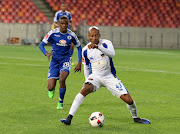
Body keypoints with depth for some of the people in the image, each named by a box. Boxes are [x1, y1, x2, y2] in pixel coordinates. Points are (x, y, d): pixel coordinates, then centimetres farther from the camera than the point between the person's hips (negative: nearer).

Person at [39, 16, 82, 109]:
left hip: (66, 60, 0)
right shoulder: (53, 33, -10)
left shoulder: (71, 35, -6)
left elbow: (79, 47, 9)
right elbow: (41, 45, -7)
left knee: (62, 80, -29)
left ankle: (61, 102, -5)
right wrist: (46, 54, -28)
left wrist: (79, 63, 3)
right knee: (50, 87, -10)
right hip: (54, 61, 0)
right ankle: (52, 89, 34)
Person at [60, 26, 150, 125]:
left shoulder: (106, 43, -11)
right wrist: (87, 80, 16)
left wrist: (98, 46, -46)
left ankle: (136, 118, 24)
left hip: (109, 76, 0)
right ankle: (69, 118, -34)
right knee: (85, 89, -32)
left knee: (128, 100, -8)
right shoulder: (85, 50, -2)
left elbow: (112, 54, -34)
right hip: (95, 76, 0)